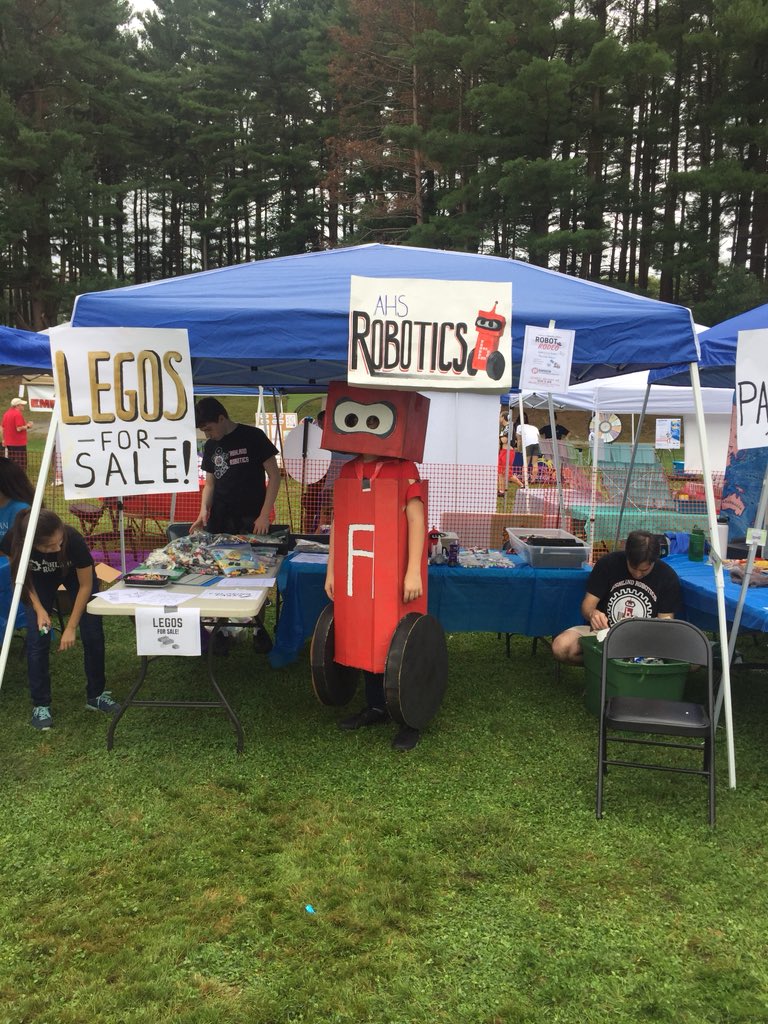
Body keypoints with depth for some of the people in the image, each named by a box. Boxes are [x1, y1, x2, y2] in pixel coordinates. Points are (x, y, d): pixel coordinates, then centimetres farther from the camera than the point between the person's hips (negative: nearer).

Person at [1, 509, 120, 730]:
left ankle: (96, 695, 13)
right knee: (37, 637, -10)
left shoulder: (74, 540, -41)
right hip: (39, 579, 1)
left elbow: (85, 586, -24)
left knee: (93, 634, -6)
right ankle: (40, 705, 4)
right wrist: (39, 609, -23)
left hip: (76, 573, -1)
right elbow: (20, 574, -13)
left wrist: (71, 627, -22)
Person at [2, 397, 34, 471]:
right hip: (19, 443, -8)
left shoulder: (7, 413, 11)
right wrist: (27, 426, -5)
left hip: (9, 443, 8)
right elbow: (19, 429, -21)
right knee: (20, 465, -5)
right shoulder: (18, 413, -14)